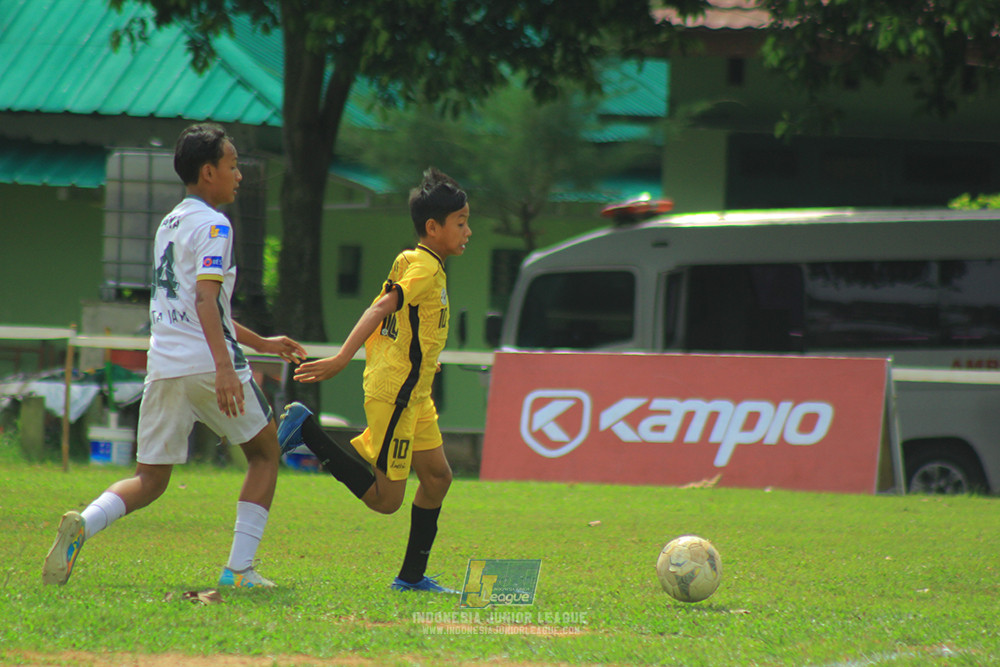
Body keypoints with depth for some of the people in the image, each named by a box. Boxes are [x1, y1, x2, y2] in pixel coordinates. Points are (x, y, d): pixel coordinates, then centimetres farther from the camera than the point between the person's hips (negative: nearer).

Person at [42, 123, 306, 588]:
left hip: (163, 366, 7)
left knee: (150, 480, 9)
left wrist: (259, 342, 36)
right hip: (207, 364, -7)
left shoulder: (170, 223, 21)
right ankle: (239, 569, 3)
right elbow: (205, 299, -20)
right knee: (265, 452, 12)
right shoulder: (212, 226, -6)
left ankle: (84, 524, -20)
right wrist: (224, 367, -29)